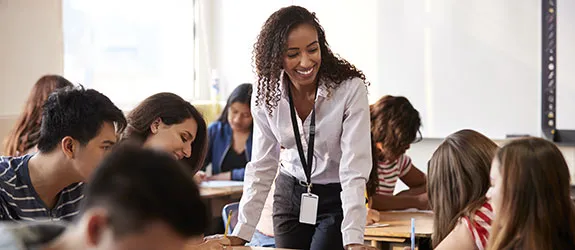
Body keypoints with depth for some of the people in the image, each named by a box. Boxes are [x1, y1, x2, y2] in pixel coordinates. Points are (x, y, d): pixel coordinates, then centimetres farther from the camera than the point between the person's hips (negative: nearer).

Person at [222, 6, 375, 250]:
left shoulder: (350, 89, -23)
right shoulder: (267, 95, -10)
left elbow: (354, 169, -26)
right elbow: (261, 167, -4)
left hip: (336, 199, -3)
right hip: (289, 194, 4)